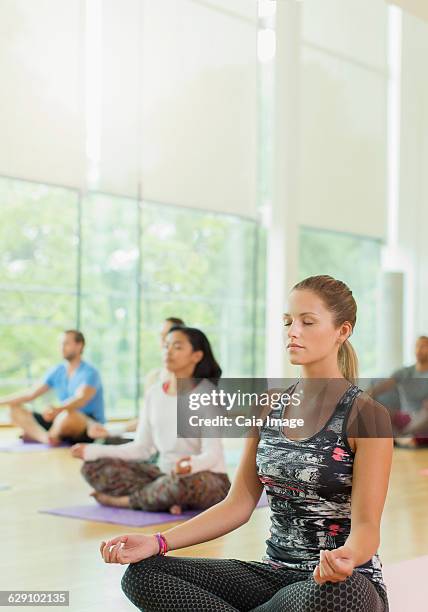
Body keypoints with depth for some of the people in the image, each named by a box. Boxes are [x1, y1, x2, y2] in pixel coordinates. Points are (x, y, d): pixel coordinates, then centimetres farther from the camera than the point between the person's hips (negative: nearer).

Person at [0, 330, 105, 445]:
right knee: (15, 410, -3)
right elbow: (31, 394, 10)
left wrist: (57, 409, -50)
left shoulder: (89, 373, -13)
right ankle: (47, 438, -29)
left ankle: (52, 436, -9)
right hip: (62, 425, 7)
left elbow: (81, 399, -31)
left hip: (90, 429, -7)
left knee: (68, 413, -42)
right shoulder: (57, 372, 8)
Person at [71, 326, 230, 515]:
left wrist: (192, 464, -44)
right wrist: (93, 451, -5)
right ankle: (168, 500, -24)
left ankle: (123, 500, -15)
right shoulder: (154, 393, 5)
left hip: (206, 478, -6)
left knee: (182, 481, -42)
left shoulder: (207, 393, -13)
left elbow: (212, 455, -20)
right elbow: (141, 448, 5)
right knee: (95, 467, -9)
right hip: (166, 474, 6)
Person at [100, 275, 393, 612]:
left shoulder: (366, 414, -10)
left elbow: (366, 524, -14)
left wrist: (346, 558, -39)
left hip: (342, 582, -4)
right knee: (143, 573, -14)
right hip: (276, 572, 4)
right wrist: (157, 542, -8)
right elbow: (239, 504, 5)